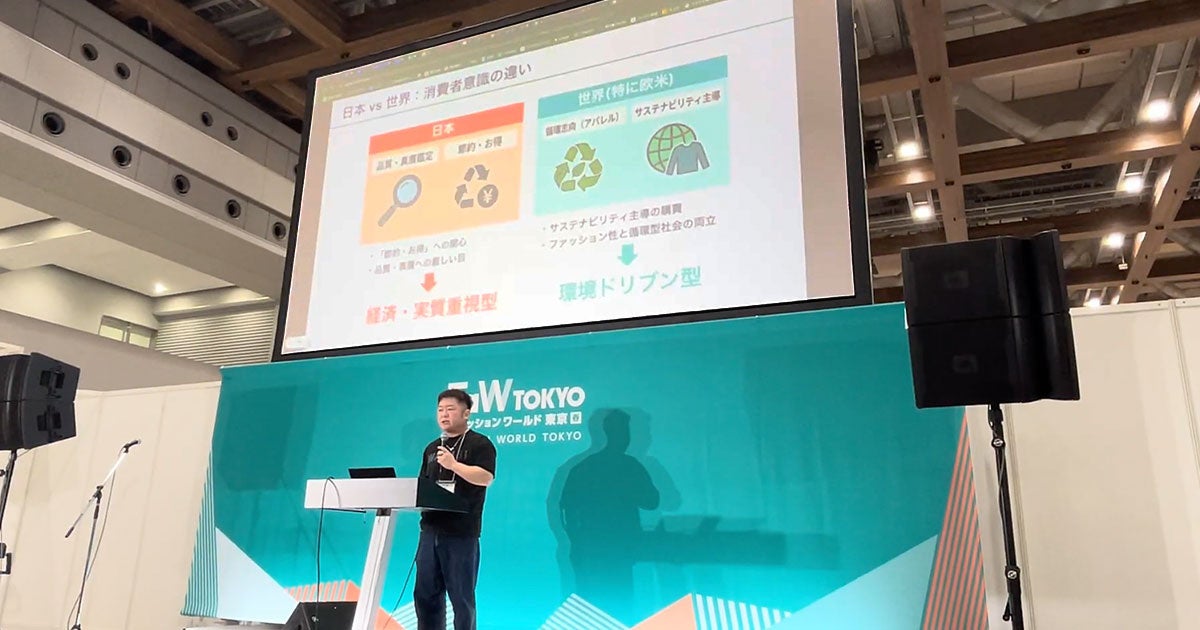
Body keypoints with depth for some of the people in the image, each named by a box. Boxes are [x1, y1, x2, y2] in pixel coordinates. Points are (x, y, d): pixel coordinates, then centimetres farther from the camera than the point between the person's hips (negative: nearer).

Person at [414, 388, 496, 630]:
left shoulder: (480, 444, -2)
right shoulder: (432, 448, 19)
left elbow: (486, 477, -17)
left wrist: (454, 465, -24)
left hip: (461, 532, -6)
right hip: (430, 529, 7)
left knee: (461, 596, 1)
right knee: (425, 594, 9)